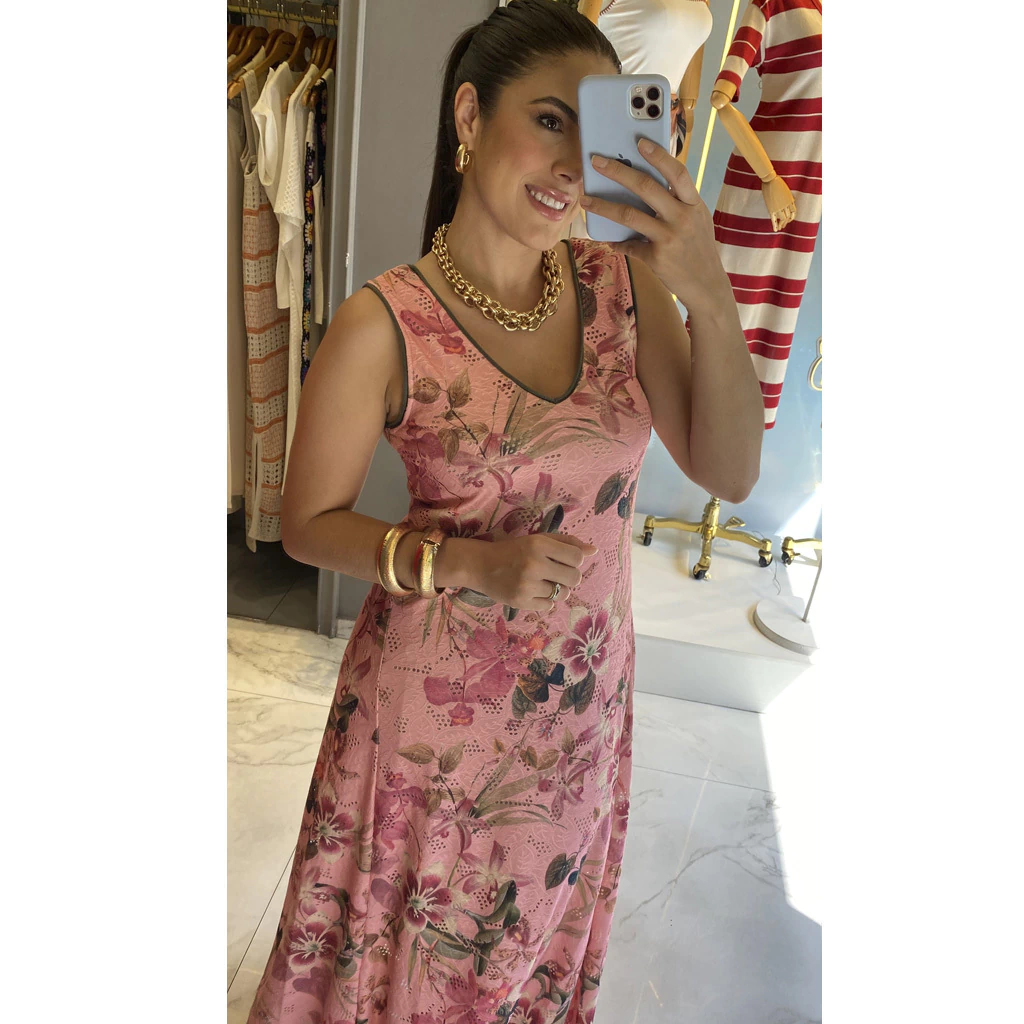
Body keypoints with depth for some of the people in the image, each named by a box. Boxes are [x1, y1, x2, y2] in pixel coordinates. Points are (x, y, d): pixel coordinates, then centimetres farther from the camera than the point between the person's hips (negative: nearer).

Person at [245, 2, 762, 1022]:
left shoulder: (624, 282, -7)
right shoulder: (385, 323, -18)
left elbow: (729, 472, -10)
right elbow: (308, 524, -10)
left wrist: (709, 295, -24)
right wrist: (468, 563, -24)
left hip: (584, 700, 4)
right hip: (438, 700, -3)